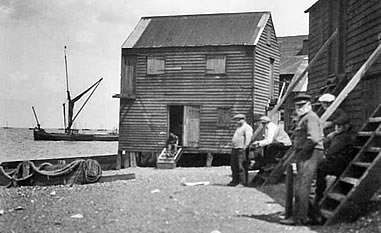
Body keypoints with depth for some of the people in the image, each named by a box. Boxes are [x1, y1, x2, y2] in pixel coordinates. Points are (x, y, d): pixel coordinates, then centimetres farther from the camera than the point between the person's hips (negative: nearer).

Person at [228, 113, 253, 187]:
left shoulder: (247, 127, -7)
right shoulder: (238, 128, 24)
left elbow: (248, 138, -17)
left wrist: (245, 147, -24)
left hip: (241, 149, -10)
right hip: (234, 149, 10)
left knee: (241, 166, -12)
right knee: (234, 166, 10)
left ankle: (243, 182, -10)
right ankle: (235, 181, 17)